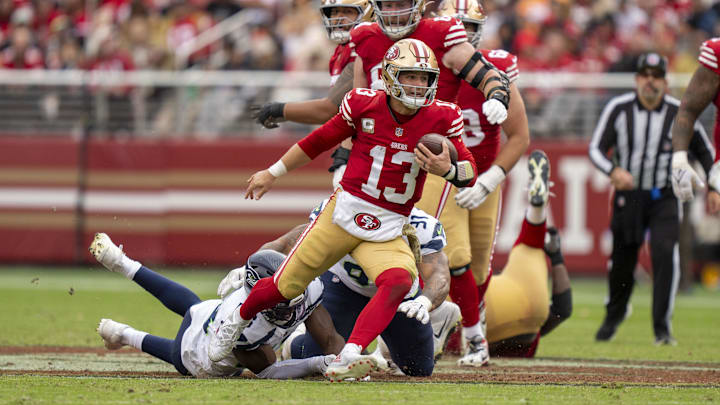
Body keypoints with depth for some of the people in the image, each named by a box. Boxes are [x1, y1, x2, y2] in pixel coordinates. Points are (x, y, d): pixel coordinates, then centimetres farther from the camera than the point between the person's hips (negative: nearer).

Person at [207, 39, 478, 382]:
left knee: (399, 282, -30)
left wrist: (447, 170, -25)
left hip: (389, 231, 1)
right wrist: (273, 173, 20)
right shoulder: (364, 105, -5)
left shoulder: (440, 118, -3)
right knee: (285, 286, 4)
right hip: (345, 212, -1)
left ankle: (347, 358, -36)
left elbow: (469, 171, 0)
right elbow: (321, 140, 10)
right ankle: (238, 320, 36)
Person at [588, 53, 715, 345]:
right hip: (627, 195, 1)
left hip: (664, 199, -1)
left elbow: (705, 151, 6)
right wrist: (613, 170, -27)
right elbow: (596, 149, -7)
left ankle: (662, 327, -15)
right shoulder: (618, 109, -6)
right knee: (622, 261, 8)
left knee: (665, 254, -21)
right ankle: (614, 314, 39)